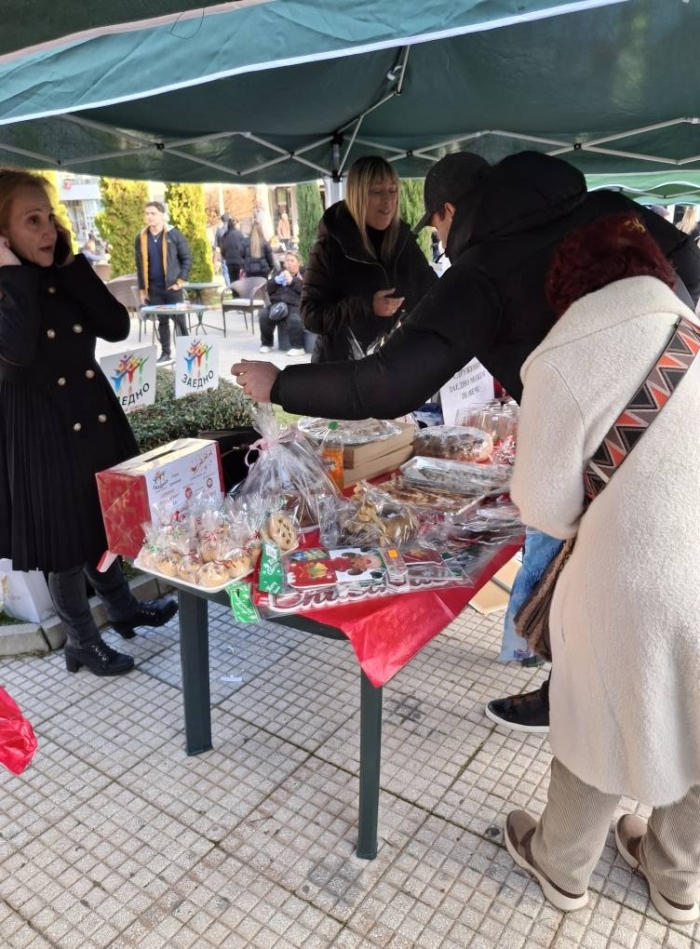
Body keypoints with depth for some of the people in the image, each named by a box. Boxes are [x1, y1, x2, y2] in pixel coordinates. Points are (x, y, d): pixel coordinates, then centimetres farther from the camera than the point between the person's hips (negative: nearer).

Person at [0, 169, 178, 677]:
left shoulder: (65, 280, 5)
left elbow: (117, 326, -7)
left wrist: (73, 265, -9)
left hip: (92, 414, 6)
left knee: (101, 521, 20)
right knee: (64, 537, 7)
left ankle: (124, 607, 41)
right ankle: (83, 640, 25)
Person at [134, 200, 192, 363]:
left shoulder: (173, 234, -5)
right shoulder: (140, 238, 5)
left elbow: (187, 258, -2)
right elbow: (140, 265, 10)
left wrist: (180, 281, -9)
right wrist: (142, 289, 8)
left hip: (172, 285, -3)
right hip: (153, 288, 3)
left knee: (179, 318, 4)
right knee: (162, 320, 9)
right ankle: (165, 352, 15)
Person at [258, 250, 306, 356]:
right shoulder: (280, 273, 25)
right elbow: (269, 288, 17)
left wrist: (292, 281, -11)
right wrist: (277, 280, -2)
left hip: (295, 305, -5)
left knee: (294, 319, -37)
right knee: (263, 315, -21)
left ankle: (298, 347, -25)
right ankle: (267, 344, -4)